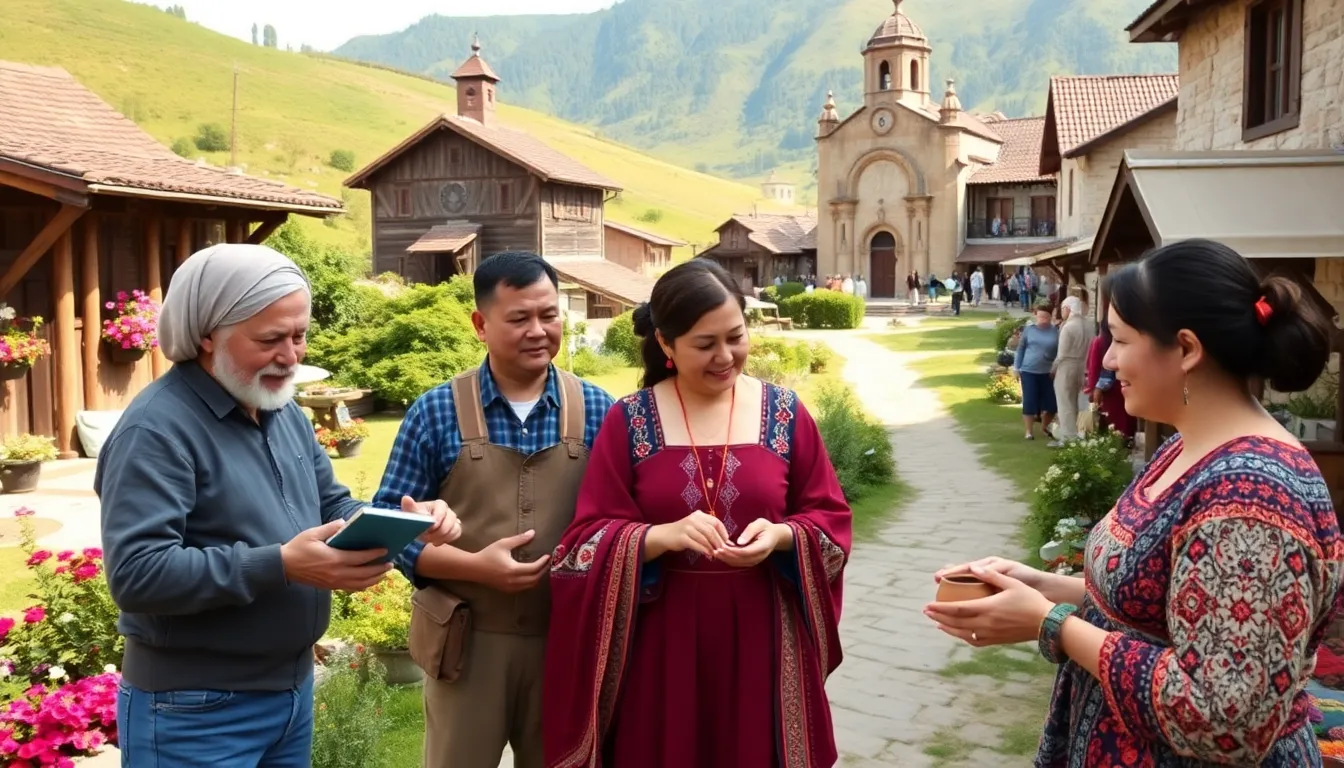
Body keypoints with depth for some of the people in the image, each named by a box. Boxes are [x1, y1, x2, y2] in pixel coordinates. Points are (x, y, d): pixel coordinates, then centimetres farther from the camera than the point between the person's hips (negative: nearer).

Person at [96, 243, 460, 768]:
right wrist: (281, 566, -32)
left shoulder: (285, 412, 9)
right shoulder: (157, 429, -19)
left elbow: (331, 507, 13)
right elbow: (136, 574, -27)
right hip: (195, 712, -8)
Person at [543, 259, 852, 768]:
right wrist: (662, 536, -23)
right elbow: (589, 538, -5)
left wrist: (781, 536, -17)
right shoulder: (628, 421, -3)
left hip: (761, 638, 1)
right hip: (661, 642, -1)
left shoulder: (785, 412, 1)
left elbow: (830, 520, 4)